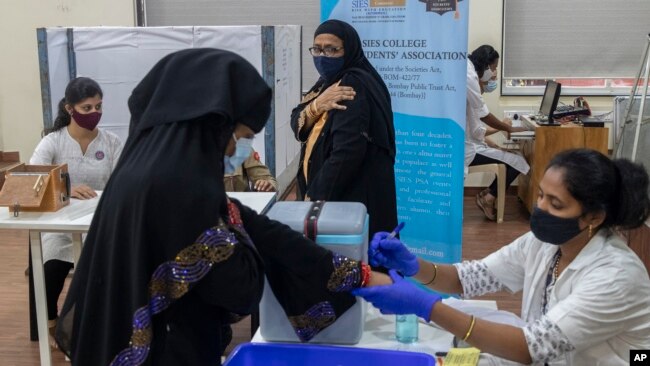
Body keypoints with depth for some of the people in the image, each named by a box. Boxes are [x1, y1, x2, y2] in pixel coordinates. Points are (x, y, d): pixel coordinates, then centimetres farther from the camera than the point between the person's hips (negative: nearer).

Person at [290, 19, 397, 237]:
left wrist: (315, 197, -19)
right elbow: (298, 127, 2)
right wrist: (316, 105, -18)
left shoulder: (353, 88, -18)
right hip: (333, 193, 9)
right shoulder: (329, 82, 10)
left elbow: (347, 154, -26)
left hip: (353, 197, -9)